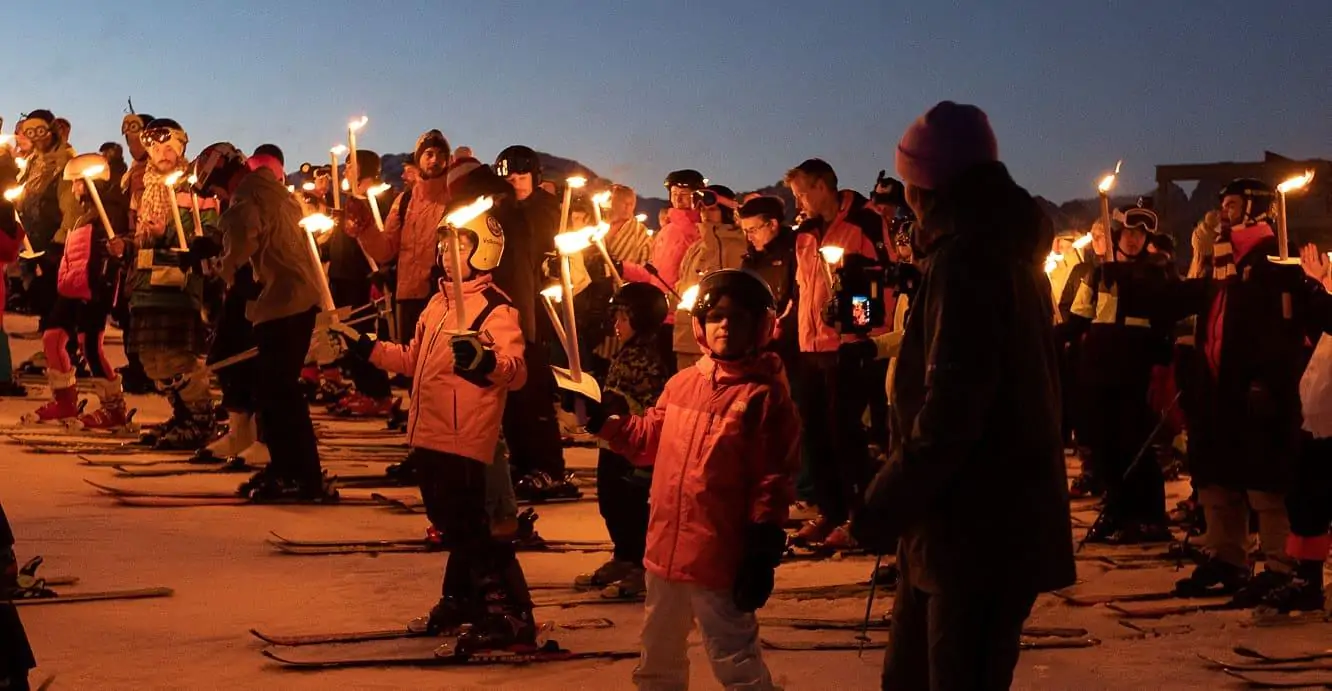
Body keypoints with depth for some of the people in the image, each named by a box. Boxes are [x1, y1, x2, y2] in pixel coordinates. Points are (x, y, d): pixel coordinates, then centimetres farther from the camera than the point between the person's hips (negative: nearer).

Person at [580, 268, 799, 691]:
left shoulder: (765, 394, -11)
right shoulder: (682, 383, 8)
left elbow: (773, 480, -13)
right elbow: (648, 440, 21)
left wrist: (763, 553, -16)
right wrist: (599, 420, 11)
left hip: (719, 559, -7)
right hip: (667, 549, 7)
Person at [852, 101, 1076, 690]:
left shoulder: (965, 256, -15)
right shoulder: (1008, 248, 15)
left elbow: (951, 404, -23)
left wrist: (888, 503, -16)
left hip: (977, 525, -10)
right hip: (1001, 515, 10)